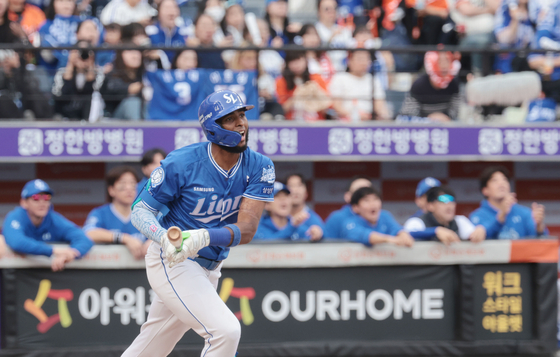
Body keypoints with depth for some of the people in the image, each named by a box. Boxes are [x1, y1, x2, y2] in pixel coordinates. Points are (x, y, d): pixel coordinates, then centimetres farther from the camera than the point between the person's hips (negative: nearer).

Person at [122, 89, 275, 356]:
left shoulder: (259, 167, -8)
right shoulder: (180, 163, -17)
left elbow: (246, 230, -18)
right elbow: (140, 210, -10)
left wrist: (204, 237, -38)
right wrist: (164, 237, -32)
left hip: (209, 269, 6)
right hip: (172, 263, -6)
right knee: (225, 330, -23)